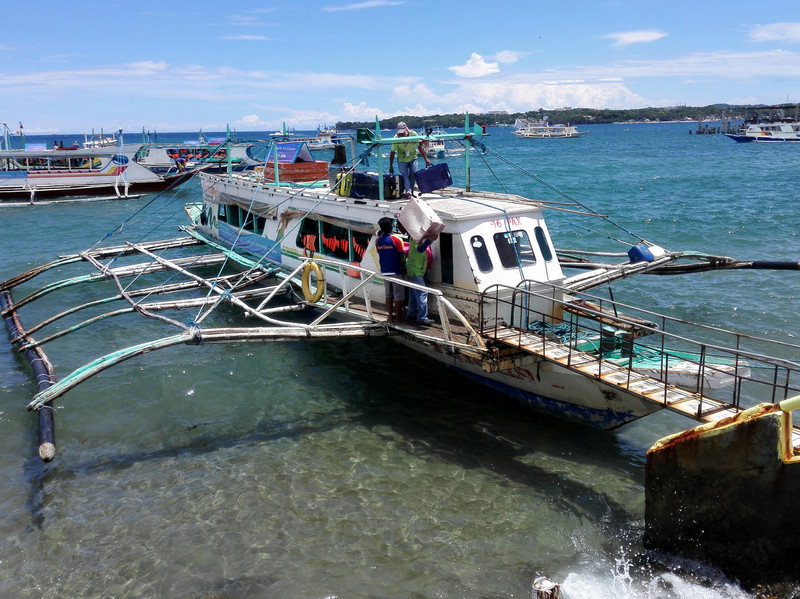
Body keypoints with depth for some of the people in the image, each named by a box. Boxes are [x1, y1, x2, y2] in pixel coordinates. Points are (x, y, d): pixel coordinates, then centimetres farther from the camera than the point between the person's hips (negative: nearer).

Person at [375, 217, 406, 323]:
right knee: (398, 296, 2)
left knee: (388, 295, 13)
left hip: (384, 271, 5)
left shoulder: (378, 241, 2)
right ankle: (398, 318, 4)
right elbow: (402, 257, -9)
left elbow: (380, 255, 11)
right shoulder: (397, 240, -11)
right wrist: (405, 271, -2)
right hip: (396, 271, -4)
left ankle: (390, 317, 16)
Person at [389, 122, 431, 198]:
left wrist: (426, 159, -12)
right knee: (404, 175, -14)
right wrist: (391, 166, -9)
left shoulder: (413, 134, -18)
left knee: (413, 174, -11)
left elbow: (420, 147, -10)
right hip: (402, 160, -1)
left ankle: (411, 192, -1)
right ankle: (408, 191, -25)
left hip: (413, 158, 1)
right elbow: (392, 153, -12)